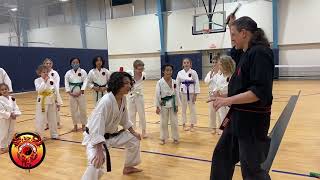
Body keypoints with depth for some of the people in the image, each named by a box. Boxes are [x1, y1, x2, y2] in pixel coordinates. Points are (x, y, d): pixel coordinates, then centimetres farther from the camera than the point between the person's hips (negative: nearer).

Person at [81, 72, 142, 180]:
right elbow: (96, 127, -37)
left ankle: (128, 167, 40)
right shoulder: (106, 101, -34)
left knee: (134, 140, 18)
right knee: (96, 163, -29)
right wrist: (99, 151, -39)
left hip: (112, 134, 9)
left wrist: (133, 132, 12)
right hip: (96, 136, -9)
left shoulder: (123, 98, -7)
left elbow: (124, 119, 11)